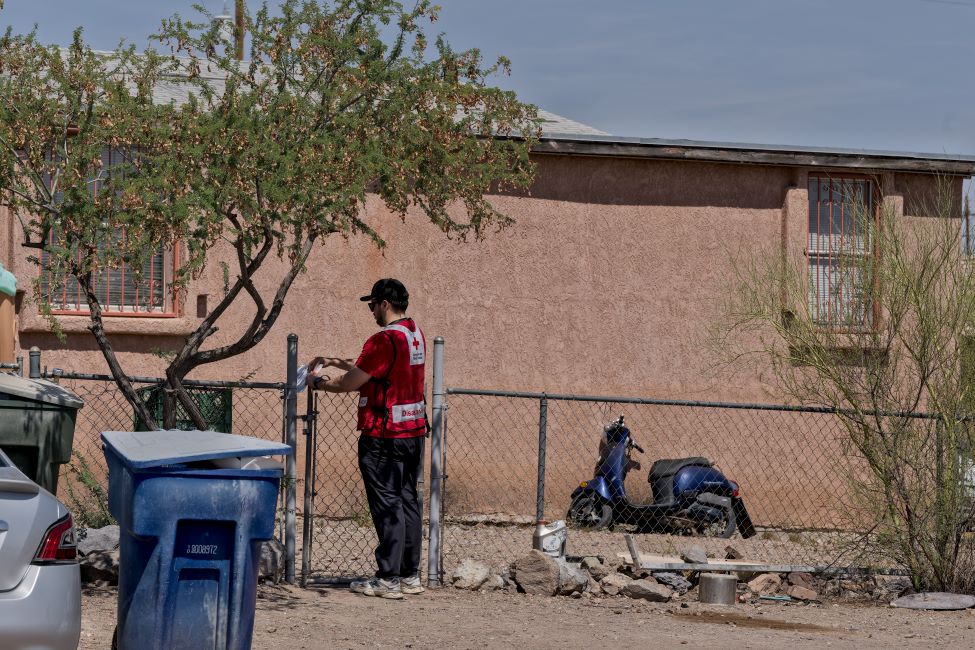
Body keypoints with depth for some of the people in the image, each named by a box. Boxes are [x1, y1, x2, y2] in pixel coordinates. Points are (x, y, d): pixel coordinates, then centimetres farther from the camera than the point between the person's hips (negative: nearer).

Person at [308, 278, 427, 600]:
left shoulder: (384, 340, -18)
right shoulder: (415, 334, 11)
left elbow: (350, 383, -13)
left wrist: (320, 382, 4)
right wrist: (341, 364, 19)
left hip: (384, 437, -9)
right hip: (414, 430, 9)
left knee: (387, 505, -5)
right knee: (407, 501, 13)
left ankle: (388, 579, -3)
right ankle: (410, 574, 17)